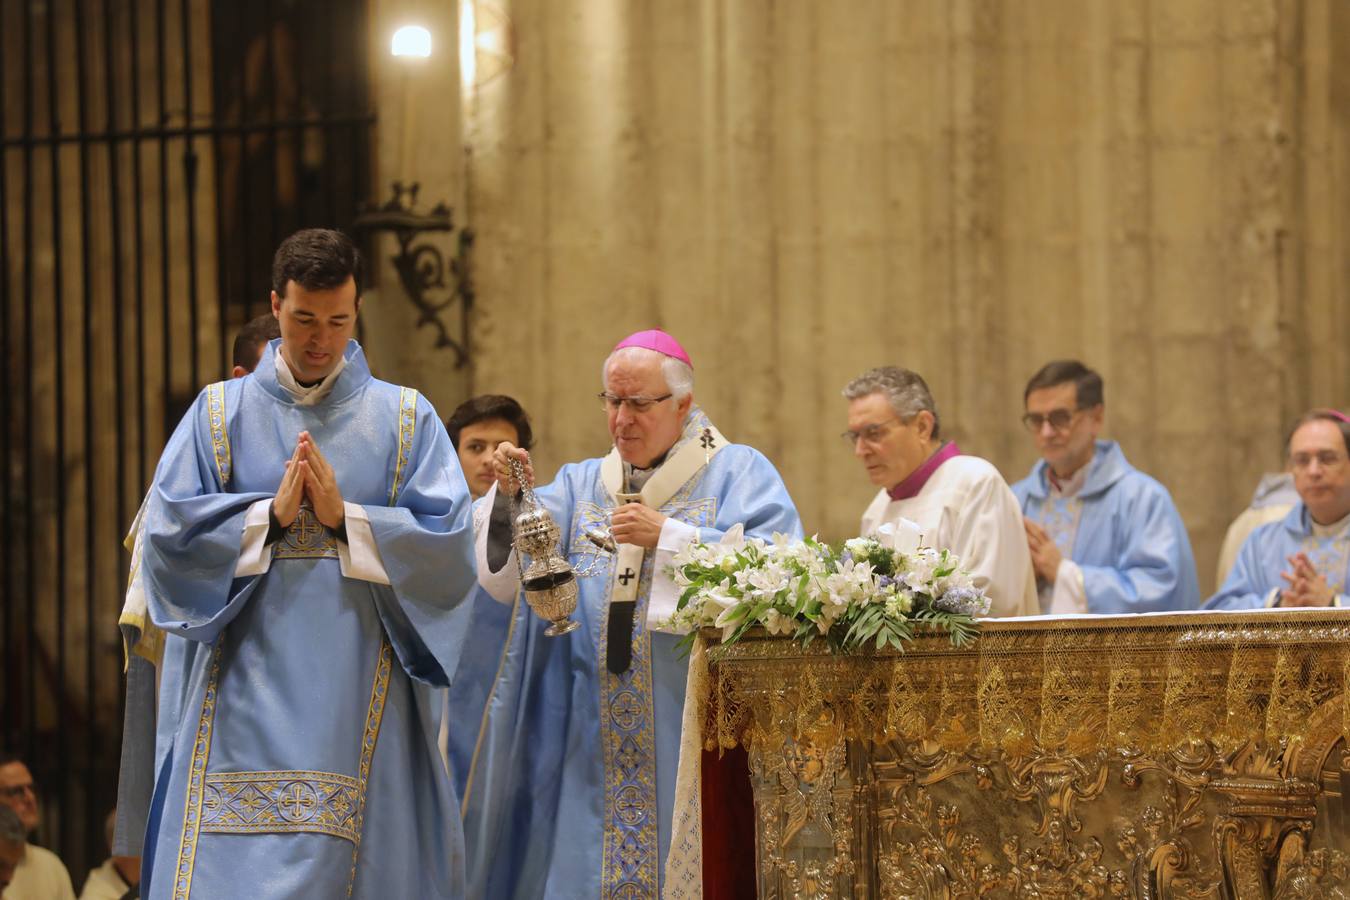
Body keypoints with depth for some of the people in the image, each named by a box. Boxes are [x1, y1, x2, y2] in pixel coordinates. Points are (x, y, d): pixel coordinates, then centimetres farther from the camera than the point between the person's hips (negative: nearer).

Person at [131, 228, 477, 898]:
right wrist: (271, 514, -10)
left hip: (362, 704, 0)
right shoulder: (220, 413, 10)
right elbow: (167, 531, -1)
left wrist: (345, 517, -11)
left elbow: (451, 546, -3)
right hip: (247, 693, 0)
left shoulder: (406, 420, 8)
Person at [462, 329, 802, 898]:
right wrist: (507, 499, -13)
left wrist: (667, 536, -13)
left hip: (696, 731, -3)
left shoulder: (738, 474, 5)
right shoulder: (580, 485, 15)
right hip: (596, 739, 4)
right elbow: (503, 583, 4)